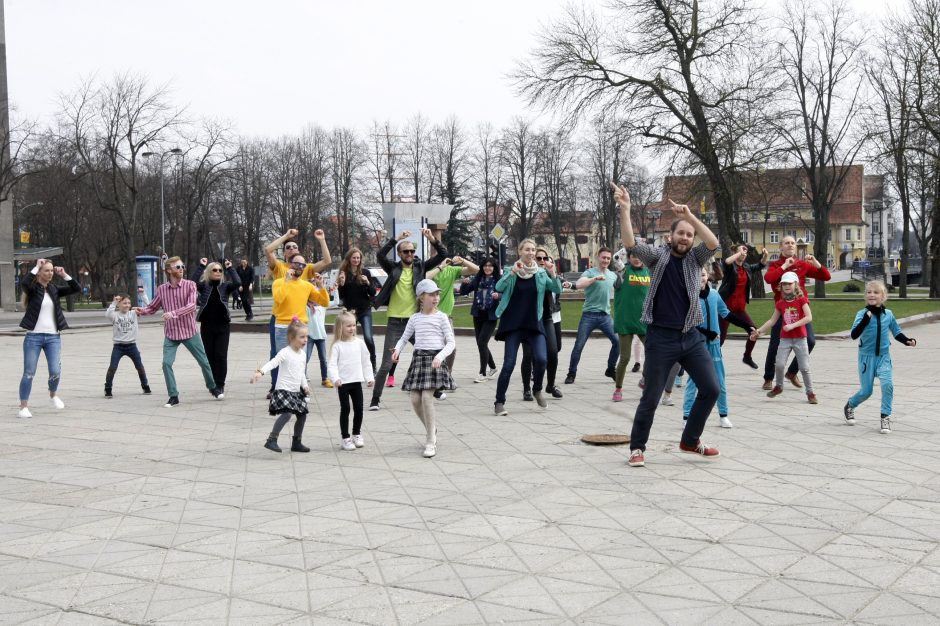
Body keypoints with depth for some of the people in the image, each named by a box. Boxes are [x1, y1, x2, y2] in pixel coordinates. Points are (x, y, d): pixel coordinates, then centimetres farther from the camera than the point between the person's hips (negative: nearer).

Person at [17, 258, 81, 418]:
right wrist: (36, 266, -18)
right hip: (33, 337, -3)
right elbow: (23, 282, -26)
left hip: (53, 337, 3)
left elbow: (77, 289, 4)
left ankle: (53, 395, 27)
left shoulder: (54, 289, 9)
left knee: (55, 372, -2)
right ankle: (23, 407, 7)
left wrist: (64, 275, -3)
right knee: (29, 373, -2)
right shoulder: (32, 288, -3)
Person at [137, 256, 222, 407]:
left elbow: (191, 306, -21)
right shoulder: (162, 289, -1)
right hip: (171, 334, 1)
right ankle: (173, 396, 3)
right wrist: (142, 311, -14)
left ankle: (213, 387, 31)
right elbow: (153, 307, 8)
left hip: (190, 332, -1)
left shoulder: (190, 285, -8)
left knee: (204, 361, 8)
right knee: (167, 363, -10)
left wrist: (174, 313, -34)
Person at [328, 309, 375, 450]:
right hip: (343, 383, -3)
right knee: (345, 409, 0)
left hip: (357, 381, 3)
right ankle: (345, 438, 10)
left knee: (358, 408, 7)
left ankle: (357, 434, 24)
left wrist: (369, 377, 8)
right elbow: (332, 364, -12)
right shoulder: (337, 345, -7)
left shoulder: (359, 343, 4)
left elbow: (366, 361, 10)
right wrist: (335, 378, -27)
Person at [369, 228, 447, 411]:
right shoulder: (394, 268, 1)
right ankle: (375, 399, 7)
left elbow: (443, 255, -2)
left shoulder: (420, 267, 5)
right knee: (386, 364, -2)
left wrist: (432, 239, -17)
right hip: (395, 322, -2)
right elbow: (380, 254, -16)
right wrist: (396, 238, -22)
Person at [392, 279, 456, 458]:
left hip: (435, 358, -4)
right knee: (415, 399, -2)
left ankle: (430, 442, -6)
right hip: (418, 357, 4)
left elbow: (451, 342, -3)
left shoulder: (441, 317, 0)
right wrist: (397, 349, -2)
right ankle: (431, 429, 26)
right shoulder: (415, 318, 11)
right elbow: (404, 337, 19)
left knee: (427, 396, -16)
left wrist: (440, 356, -20)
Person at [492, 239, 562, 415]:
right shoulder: (510, 270, 0)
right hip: (513, 324, -2)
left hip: (534, 323, 2)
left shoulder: (541, 273, 5)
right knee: (509, 363, -6)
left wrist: (552, 274, -18)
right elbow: (499, 287, -14)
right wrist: (512, 272, -26)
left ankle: (537, 390, 16)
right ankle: (499, 402, 4)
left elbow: (557, 290, -2)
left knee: (541, 359, -12)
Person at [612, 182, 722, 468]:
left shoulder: (695, 258, 6)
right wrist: (625, 210, -30)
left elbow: (713, 243, -14)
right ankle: (637, 448, 18)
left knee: (711, 389, 5)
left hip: (691, 337, 4)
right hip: (661, 338, -4)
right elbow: (630, 243, -18)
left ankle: (690, 440, 23)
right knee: (651, 398, 1)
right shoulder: (657, 255, -1)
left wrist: (689, 215, -23)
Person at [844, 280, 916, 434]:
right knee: (866, 391, 4)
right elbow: (854, 335, -24)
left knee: (888, 384, -20)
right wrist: (866, 319, -37)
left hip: (884, 357, 2)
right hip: (867, 357, -2)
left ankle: (885, 417, -5)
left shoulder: (888, 314, 0)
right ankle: (850, 406, 34)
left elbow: (897, 333, 13)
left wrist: (907, 341, -6)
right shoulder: (862, 314, -12)